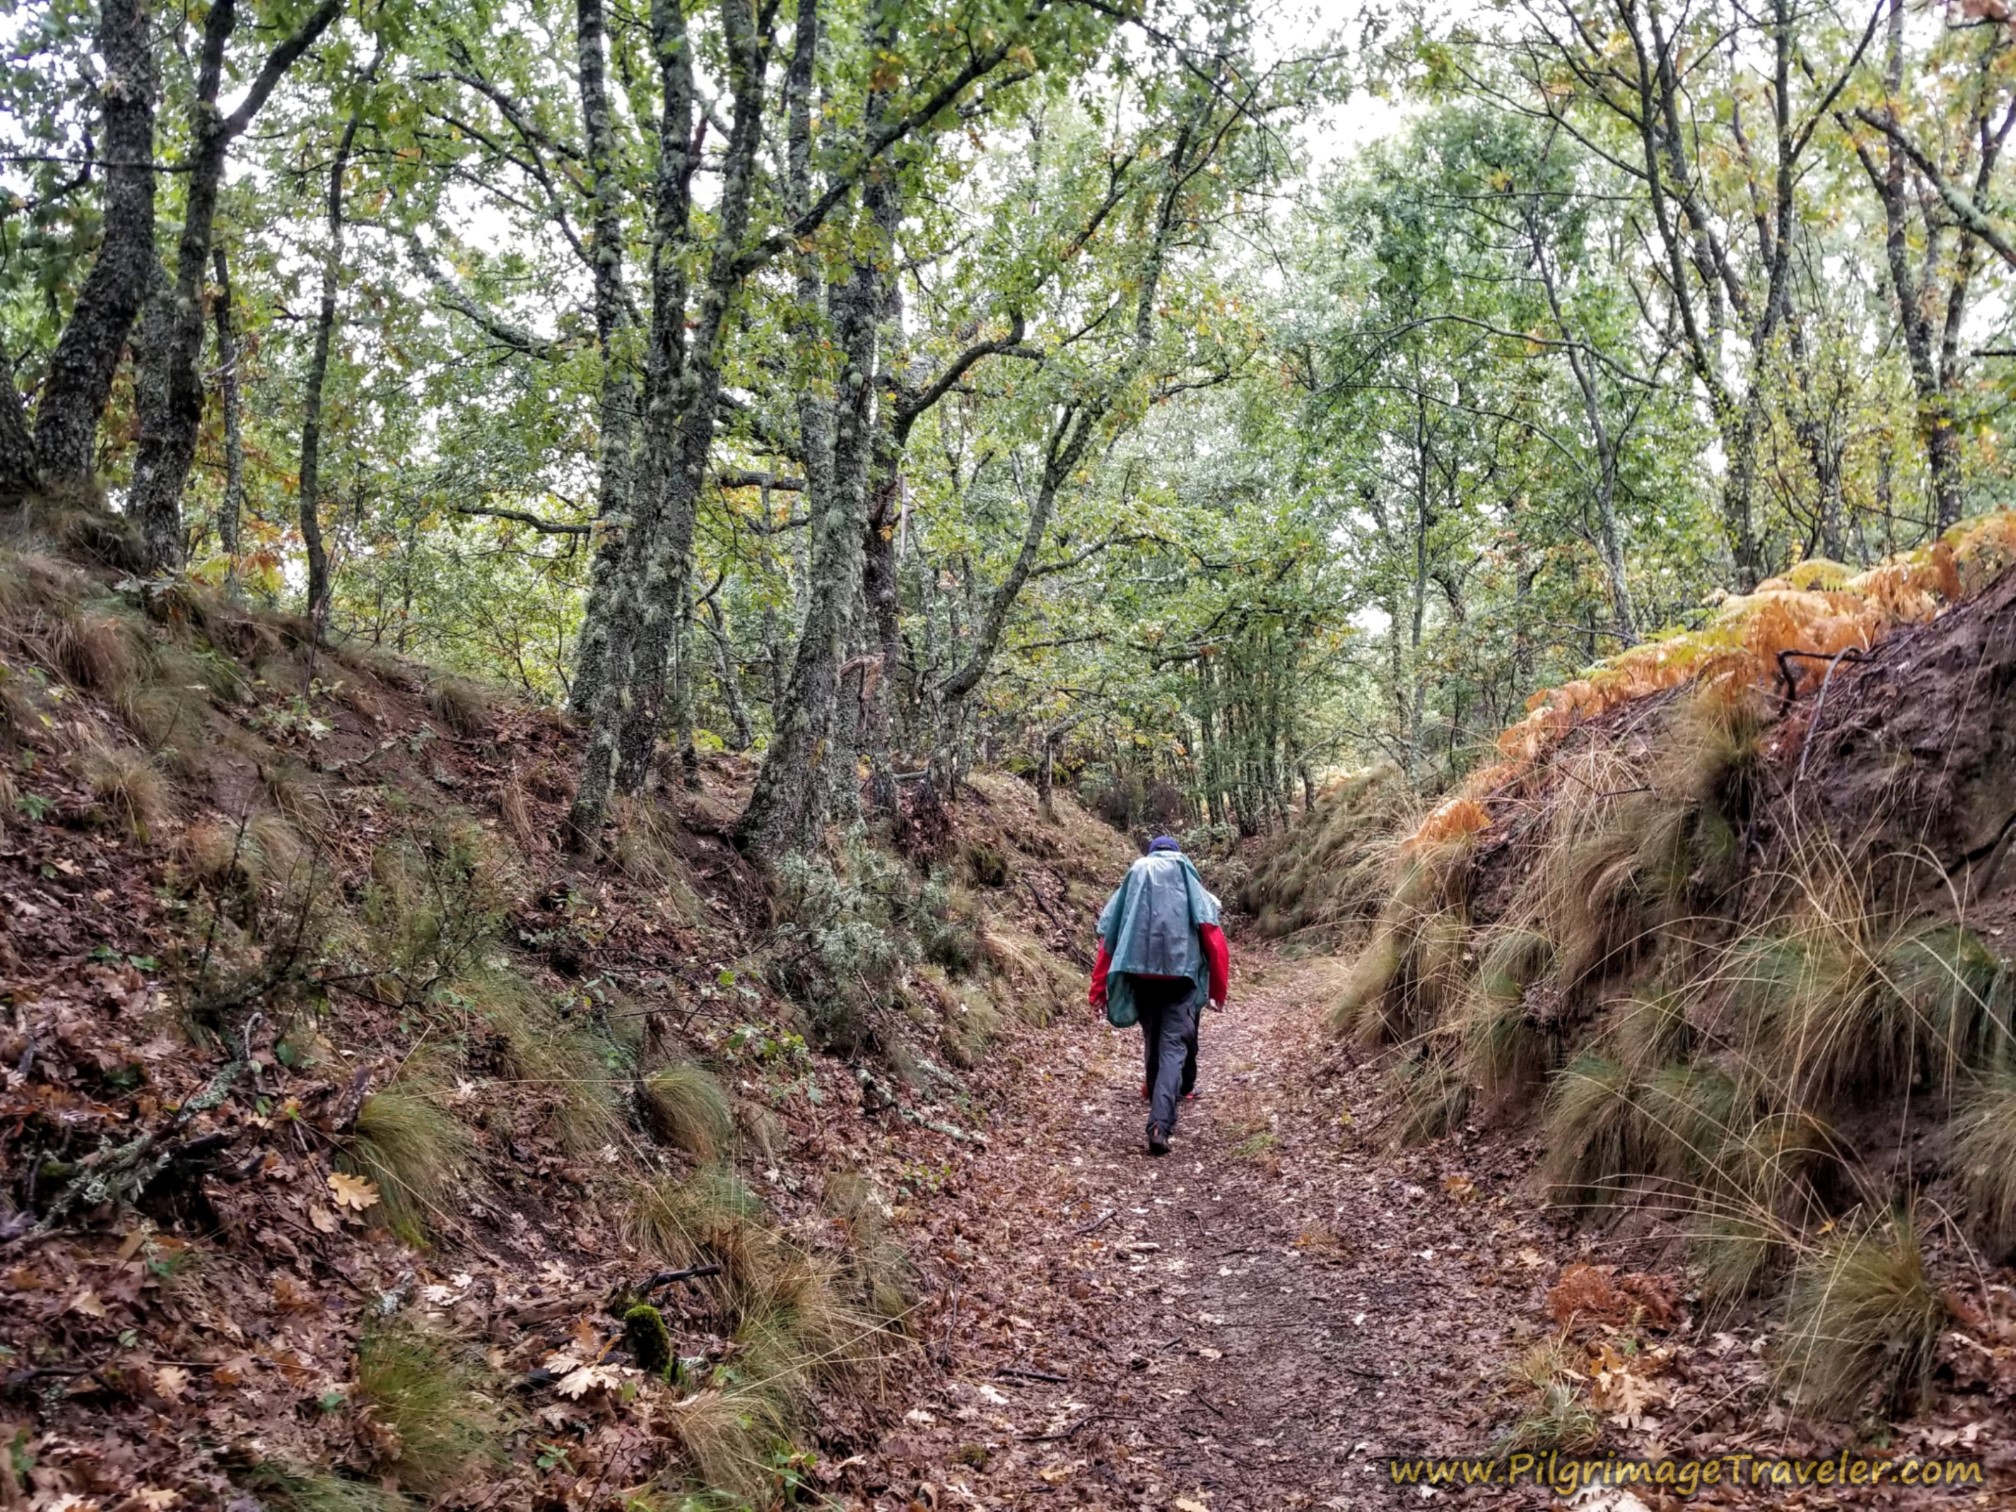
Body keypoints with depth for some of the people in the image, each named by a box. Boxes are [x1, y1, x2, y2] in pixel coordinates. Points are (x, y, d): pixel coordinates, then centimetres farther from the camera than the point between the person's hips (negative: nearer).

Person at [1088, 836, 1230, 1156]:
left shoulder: (1134, 879, 13)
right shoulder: (1188, 883, 9)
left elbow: (1108, 936, 7)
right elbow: (1212, 936, 0)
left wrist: (1100, 988, 8)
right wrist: (1218, 988, 4)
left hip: (1140, 974, 3)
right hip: (1180, 974, -3)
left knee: (1154, 1044, 19)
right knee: (1173, 1046, -7)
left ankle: (1161, 1114, 32)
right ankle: (1160, 1124, -24)